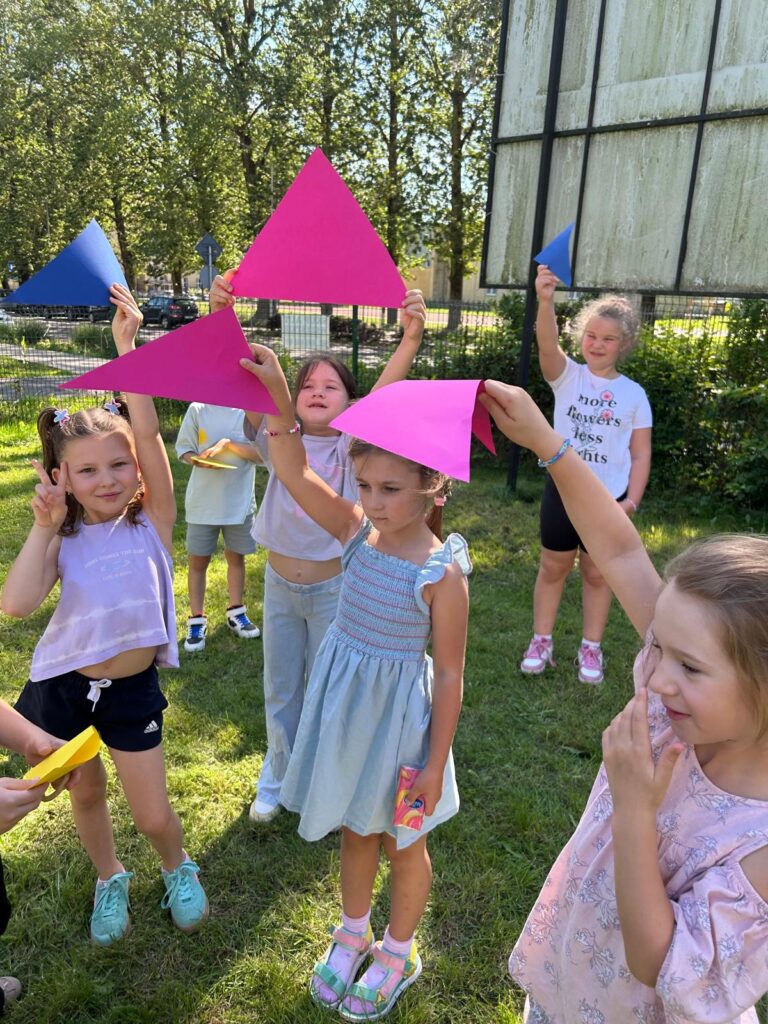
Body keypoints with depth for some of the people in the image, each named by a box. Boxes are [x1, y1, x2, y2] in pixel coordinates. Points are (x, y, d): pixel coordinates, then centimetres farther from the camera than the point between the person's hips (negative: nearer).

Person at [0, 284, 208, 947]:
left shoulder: (152, 519, -10)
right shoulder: (63, 538, -6)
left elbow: (147, 431, -22)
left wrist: (126, 343, -24)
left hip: (133, 688, -2)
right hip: (62, 686, 2)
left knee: (153, 813, 7)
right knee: (85, 793, 21)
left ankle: (179, 869, 42)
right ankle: (110, 879, 51)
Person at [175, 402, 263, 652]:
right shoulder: (198, 409, -3)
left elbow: (260, 454, -10)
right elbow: (183, 449, 1)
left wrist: (228, 443, -22)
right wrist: (198, 460, -19)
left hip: (239, 501, 1)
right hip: (202, 502, 0)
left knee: (236, 556, 14)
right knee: (198, 560, 6)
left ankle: (236, 613, 32)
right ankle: (197, 620, 20)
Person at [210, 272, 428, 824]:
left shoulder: (352, 445, -13)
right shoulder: (280, 440, -8)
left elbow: (384, 395, -32)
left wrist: (411, 338, -48)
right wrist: (222, 317, -37)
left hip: (334, 588, -2)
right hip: (280, 585, 3)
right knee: (280, 692, 20)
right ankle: (277, 778, 44)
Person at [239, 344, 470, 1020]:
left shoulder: (442, 571, -22)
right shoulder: (356, 530, -9)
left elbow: (449, 675, -15)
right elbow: (295, 473, -20)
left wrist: (435, 761, -11)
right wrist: (277, 397, -33)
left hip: (398, 715, -4)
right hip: (344, 704, 5)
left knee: (403, 842, 20)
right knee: (355, 828, 26)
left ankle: (398, 954, 46)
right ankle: (353, 935, 52)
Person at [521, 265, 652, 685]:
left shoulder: (633, 394, -1)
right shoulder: (567, 376, -4)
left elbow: (640, 453, 1)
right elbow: (547, 344, -25)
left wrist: (632, 499, -11)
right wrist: (546, 301, -43)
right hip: (562, 490, 0)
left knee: (597, 573, 13)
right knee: (553, 568, 12)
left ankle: (591, 648, 29)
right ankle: (541, 642, 28)